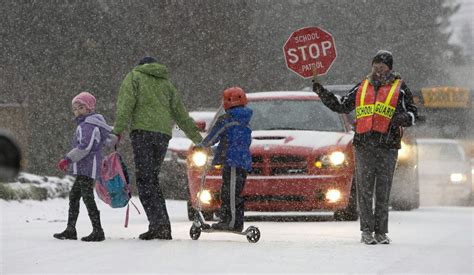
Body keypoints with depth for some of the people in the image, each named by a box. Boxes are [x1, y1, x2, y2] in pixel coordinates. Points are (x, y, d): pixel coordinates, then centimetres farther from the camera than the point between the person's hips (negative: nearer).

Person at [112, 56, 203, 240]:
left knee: (144, 180, -7)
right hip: (163, 134, 5)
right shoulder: (166, 84, 26)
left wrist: (118, 129, -13)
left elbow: (126, 103, -5)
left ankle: (158, 223, -20)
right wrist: (198, 139, 33)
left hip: (142, 131, -5)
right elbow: (182, 115, 27)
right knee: (152, 178, 13)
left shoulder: (134, 76, 12)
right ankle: (163, 227, 5)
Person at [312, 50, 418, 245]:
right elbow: (340, 106, 24)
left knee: (383, 192, 1)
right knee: (364, 190, -2)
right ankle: (367, 231, 2)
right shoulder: (362, 88, 17)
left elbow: (413, 114, 7)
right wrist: (321, 92, 15)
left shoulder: (399, 88, 9)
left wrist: (403, 118, -15)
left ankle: (381, 232, 6)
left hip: (388, 147, -2)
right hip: (363, 146, 2)